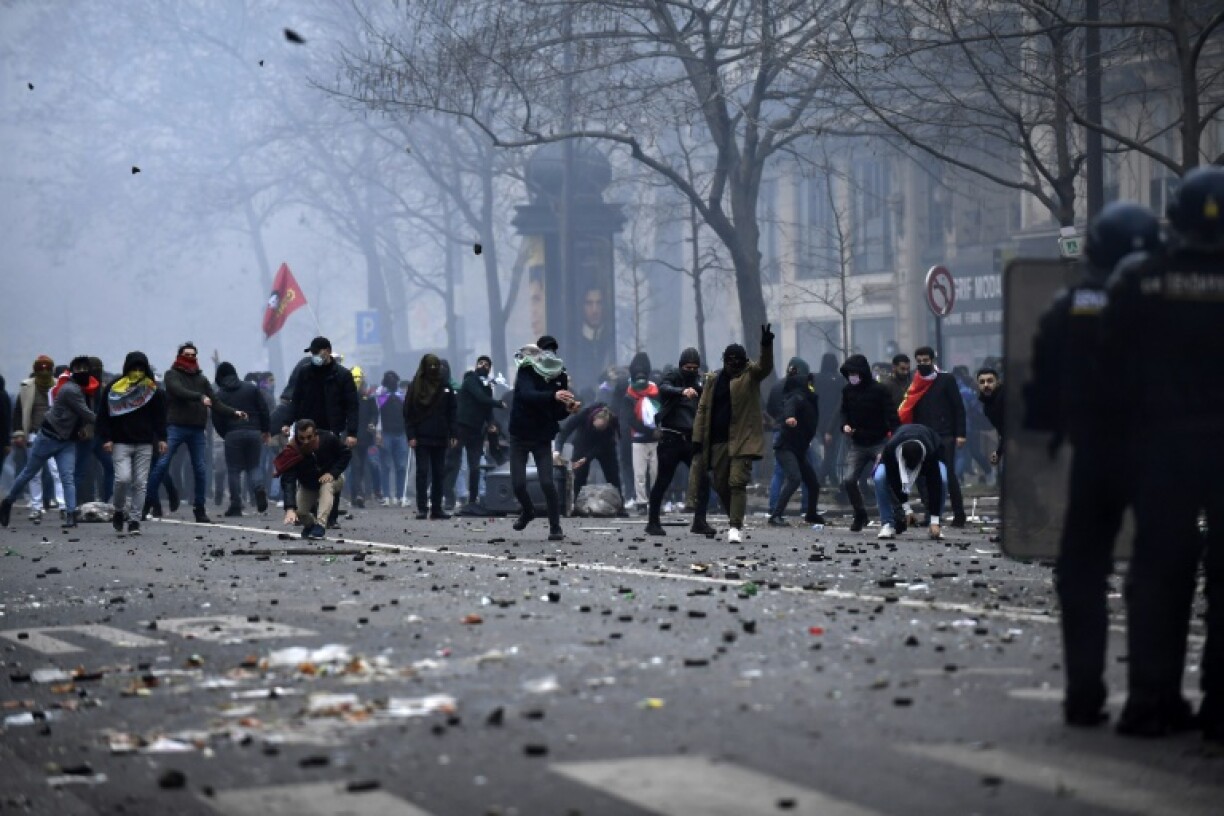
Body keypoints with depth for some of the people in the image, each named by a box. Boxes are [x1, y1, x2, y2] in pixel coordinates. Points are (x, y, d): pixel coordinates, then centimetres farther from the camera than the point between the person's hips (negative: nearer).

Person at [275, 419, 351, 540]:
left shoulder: (328, 439, -30)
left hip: (332, 479, -1)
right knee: (298, 513, -16)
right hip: (307, 486, 1)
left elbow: (346, 453, -13)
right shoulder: (294, 452, -34)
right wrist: (290, 509, -56)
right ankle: (311, 524, 19)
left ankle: (320, 525, -37)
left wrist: (333, 473, -28)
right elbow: (288, 482, -42)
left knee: (327, 485, -36)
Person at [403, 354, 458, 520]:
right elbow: (408, 413, -2)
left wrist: (453, 434, 1)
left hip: (440, 437, 3)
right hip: (422, 438, -3)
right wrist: (411, 436, -9)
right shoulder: (416, 387, -1)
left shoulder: (445, 386, 6)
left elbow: (451, 412, 8)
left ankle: (437, 508, 12)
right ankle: (421, 508, -3)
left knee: (439, 473, 6)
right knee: (422, 472, -4)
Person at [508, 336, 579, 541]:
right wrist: (553, 396, -50)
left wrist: (569, 409, -22)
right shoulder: (527, 372, -11)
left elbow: (557, 413, 1)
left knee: (547, 483, -13)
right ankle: (528, 511, 29)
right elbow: (527, 395, -34)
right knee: (518, 483, -3)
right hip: (520, 435, -1)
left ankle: (555, 528, -2)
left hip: (543, 437, 1)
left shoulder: (559, 377, -1)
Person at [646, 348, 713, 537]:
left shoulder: (698, 381, 14)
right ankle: (653, 523, 11)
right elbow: (664, 388, -26)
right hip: (671, 438, -5)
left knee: (703, 478, -8)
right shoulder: (673, 377, -3)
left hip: (692, 438, 5)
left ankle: (700, 521, -3)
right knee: (663, 481, 0)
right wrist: (682, 391, -45)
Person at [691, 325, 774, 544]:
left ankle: (735, 527, -13)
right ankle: (736, 521, 29)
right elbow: (703, 409, 11)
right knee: (720, 484, 10)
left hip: (742, 440, -5)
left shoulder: (750, 375, 2)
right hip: (718, 441, 5)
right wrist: (698, 439, 4)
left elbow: (765, 366, -19)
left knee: (737, 482, -13)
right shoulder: (713, 379, 11)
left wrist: (766, 345, -38)